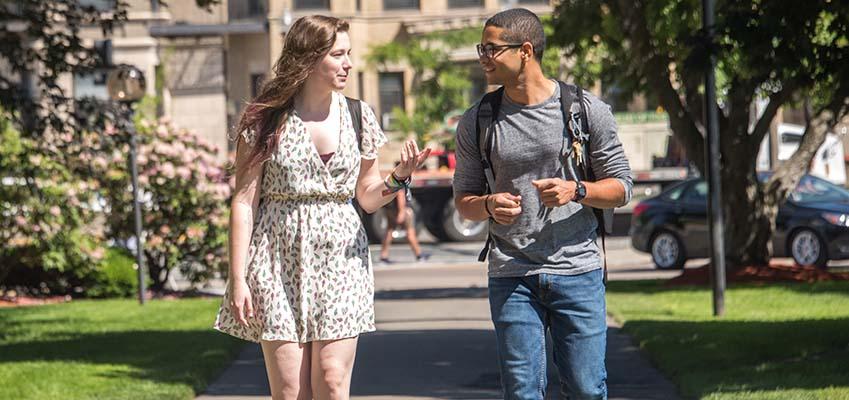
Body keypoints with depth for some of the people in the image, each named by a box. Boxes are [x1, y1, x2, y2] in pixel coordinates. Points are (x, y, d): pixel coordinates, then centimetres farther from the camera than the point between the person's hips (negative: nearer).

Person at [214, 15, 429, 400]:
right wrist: (237, 279, -7)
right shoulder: (265, 119, -2)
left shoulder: (358, 116, 8)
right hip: (280, 262, -2)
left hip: (340, 257, 2)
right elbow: (244, 202, -2)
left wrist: (400, 176, -7)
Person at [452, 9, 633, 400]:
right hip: (511, 276, 1)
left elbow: (621, 187, 6)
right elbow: (463, 199, 13)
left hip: (578, 270, -1)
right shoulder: (477, 121, 7)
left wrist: (576, 191, -15)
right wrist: (489, 206, -11)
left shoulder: (586, 109, 1)